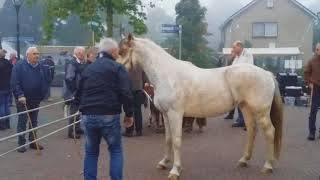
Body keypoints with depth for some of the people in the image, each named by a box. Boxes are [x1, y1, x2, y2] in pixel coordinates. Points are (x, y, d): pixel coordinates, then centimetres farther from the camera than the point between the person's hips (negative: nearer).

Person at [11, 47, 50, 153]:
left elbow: (46, 82, 11)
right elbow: (15, 82, -14)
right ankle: (21, 144, 9)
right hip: (23, 100, -5)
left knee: (34, 122, 13)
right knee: (22, 122, 1)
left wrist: (42, 95, 3)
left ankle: (33, 142, 23)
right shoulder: (19, 66, -10)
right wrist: (20, 95, -22)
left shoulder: (41, 67, 5)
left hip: (36, 100, 5)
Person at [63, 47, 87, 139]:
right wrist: (74, 89, -22)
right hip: (72, 93, -9)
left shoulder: (79, 63, 9)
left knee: (77, 112, 18)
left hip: (77, 92, 9)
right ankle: (71, 132, 9)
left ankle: (77, 129, 30)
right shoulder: (71, 63, -21)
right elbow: (69, 78, -27)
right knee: (73, 113, -1)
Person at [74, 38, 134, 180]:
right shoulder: (117, 68, -1)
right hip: (109, 116, -5)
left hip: (88, 116, 5)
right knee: (116, 151, 8)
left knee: (91, 152, 15)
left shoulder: (88, 69, 16)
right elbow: (126, 94, -10)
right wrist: (129, 114, 0)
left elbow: (79, 94, 21)